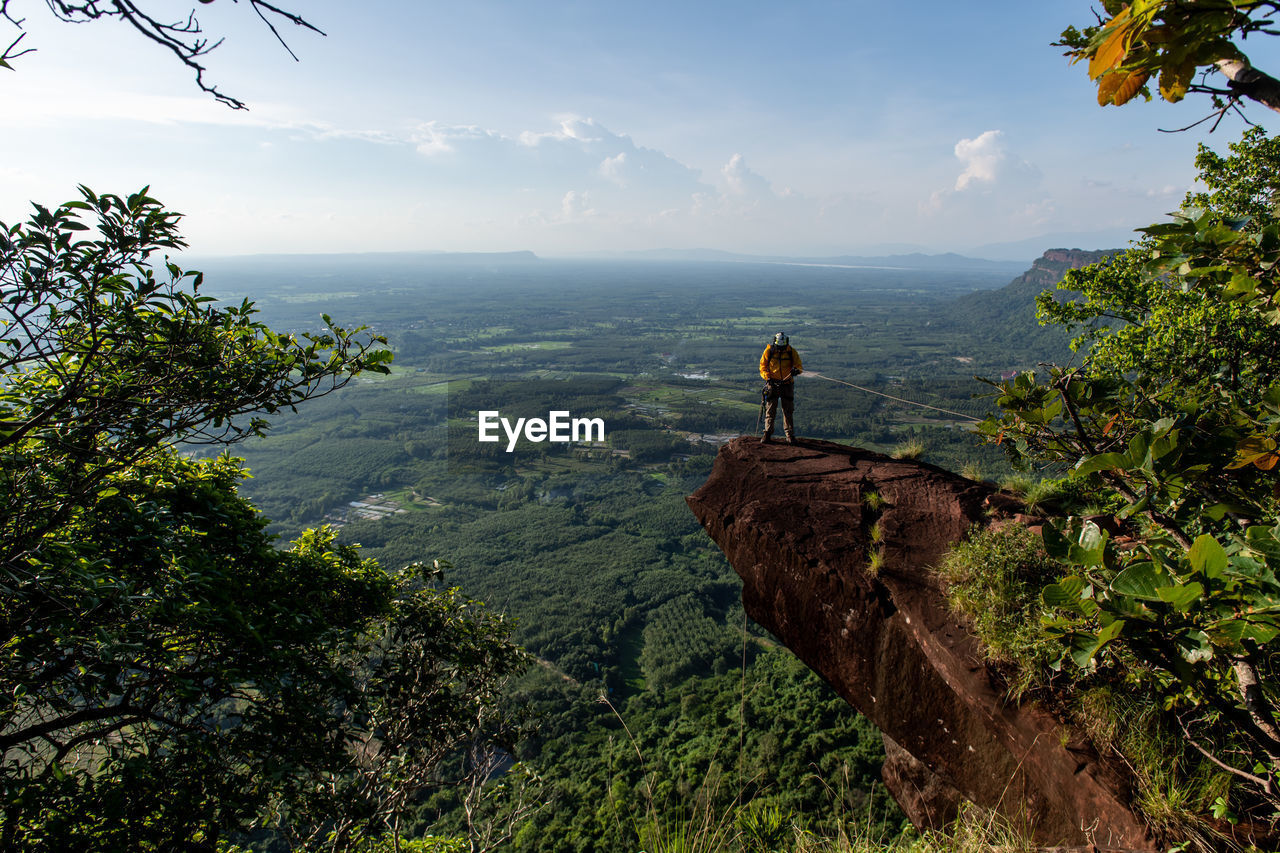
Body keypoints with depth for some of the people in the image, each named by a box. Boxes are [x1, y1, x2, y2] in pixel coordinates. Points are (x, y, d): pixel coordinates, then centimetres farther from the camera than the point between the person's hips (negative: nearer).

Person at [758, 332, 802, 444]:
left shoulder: (791, 351, -4)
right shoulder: (768, 351, -5)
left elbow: (798, 364, 0)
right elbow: (762, 367, 1)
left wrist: (796, 370, -25)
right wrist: (768, 377, -16)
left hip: (787, 384, 1)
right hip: (772, 384, -1)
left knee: (788, 410, 3)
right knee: (770, 410, -2)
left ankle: (790, 435, 10)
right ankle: (767, 434, 6)